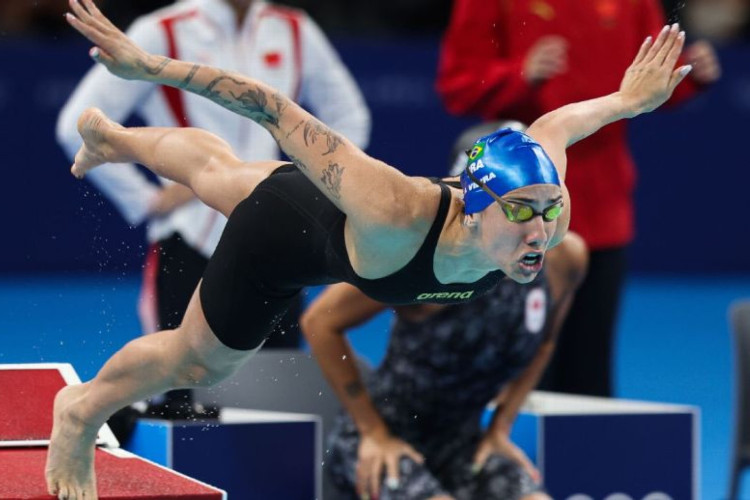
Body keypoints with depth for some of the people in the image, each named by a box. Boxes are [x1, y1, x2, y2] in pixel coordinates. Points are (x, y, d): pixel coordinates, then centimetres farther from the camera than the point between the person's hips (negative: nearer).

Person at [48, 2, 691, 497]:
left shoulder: (539, 202, -36)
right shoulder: (396, 215, -52)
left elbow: (554, 126, -13)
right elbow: (281, 115, -48)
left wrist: (629, 99, 7)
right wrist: (150, 67, -46)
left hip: (321, 199, 6)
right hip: (279, 233, -6)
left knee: (218, 171, 36)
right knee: (198, 362, 19)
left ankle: (113, 137, 69)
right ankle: (82, 412, 51)